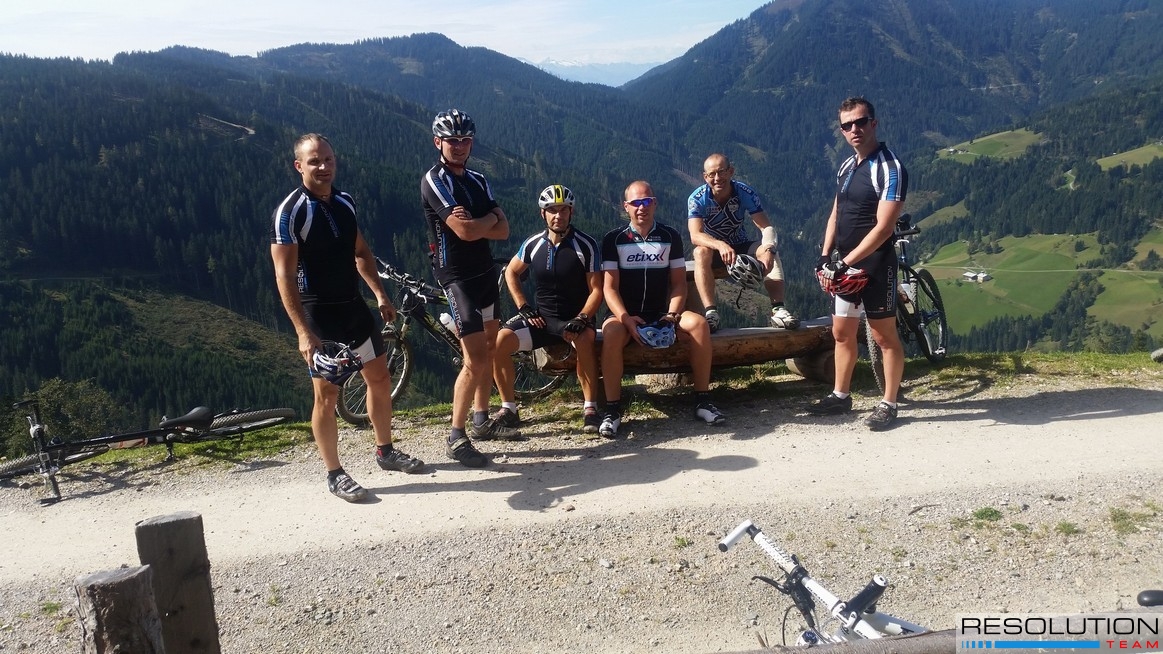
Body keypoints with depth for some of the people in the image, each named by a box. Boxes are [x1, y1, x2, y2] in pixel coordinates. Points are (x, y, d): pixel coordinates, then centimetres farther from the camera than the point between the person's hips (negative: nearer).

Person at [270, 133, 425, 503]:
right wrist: (303, 331, -25)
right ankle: (335, 475, 14)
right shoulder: (290, 212, -16)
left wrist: (380, 295, 10)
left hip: (354, 306, 7)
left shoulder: (345, 203, 5)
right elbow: (284, 276, -19)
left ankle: (385, 452, 32)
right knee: (327, 395, 1)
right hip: (319, 315, -7)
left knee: (380, 379, 14)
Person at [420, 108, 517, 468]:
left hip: (486, 272, 8)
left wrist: (474, 224, -16)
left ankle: (481, 419, 27)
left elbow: (503, 231, 2)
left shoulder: (478, 181, 10)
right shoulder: (435, 180, -13)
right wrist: (490, 216, -6)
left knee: (490, 348, 14)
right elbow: (464, 231, -24)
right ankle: (456, 437, -3)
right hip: (457, 277, -8)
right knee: (475, 359, -13)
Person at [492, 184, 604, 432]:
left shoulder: (586, 245, -9)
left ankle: (590, 409, -23)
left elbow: (596, 290, -8)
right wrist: (524, 308, 4)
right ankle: (508, 409, -5)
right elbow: (511, 272, 16)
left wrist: (580, 319, -23)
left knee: (584, 340, -38)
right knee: (499, 342, -21)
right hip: (541, 317, 3)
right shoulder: (533, 244, 0)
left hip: (575, 317, -3)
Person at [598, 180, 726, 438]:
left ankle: (703, 401, -18)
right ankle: (612, 410, -29)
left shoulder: (670, 237, 6)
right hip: (626, 314, -2)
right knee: (612, 332, -36)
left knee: (698, 323, -26)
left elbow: (678, 283, 4)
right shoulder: (613, 239, 0)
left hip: (661, 313, 2)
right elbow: (610, 287, -5)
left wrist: (673, 314, -13)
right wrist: (626, 319, -22)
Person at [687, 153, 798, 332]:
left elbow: (766, 227, -19)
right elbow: (695, 236, -31)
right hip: (713, 249, -2)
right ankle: (710, 313, -43)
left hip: (741, 247, 2)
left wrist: (768, 249, -42)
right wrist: (720, 245, -51)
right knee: (701, 252, -36)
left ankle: (778, 309, -33)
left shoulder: (746, 193, -15)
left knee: (770, 252, -27)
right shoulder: (697, 199, -18)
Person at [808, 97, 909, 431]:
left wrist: (845, 262, -22)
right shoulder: (846, 167, 11)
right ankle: (840, 396, 26)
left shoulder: (890, 169, -14)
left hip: (875, 265, -7)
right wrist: (825, 257, 4)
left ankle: (888, 404, 13)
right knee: (842, 333, 14)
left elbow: (883, 228, -20)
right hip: (844, 265, 8)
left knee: (884, 336, 3)